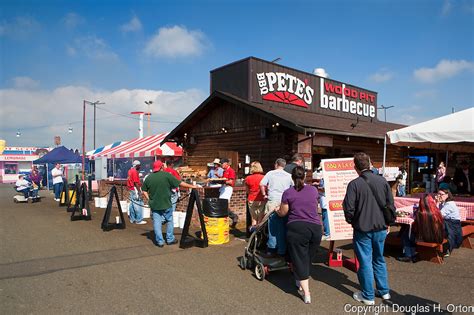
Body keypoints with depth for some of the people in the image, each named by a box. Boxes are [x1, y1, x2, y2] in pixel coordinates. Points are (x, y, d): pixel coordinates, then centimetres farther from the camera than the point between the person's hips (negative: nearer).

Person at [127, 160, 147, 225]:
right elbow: (136, 183, -20)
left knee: (132, 204, 13)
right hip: (135, 189, -10)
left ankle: (132, 219, 20)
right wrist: (139, 191, -19)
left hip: (130, 189, 10)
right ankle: (139, 220, -2)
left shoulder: (130, 171, 14)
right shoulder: (134, 171, -16)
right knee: (138, 204, -5)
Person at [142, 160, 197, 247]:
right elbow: (180, 183, -8)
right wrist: (192, 186, 0)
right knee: (169, 221, 14)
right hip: (166, 204, -3)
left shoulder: (148, 177, 1)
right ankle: (170, 239, 22)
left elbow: (144, 191, 5)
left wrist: (149, 199, 14)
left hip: (154, 204, 3)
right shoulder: (166, 175, -10)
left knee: (157, 223, 9)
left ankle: (159, 241, 12)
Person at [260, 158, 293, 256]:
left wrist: (264, 194, 11)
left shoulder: (270, 173, 5)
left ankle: (272, 247, 14)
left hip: (272, 201, 0)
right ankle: (282, 250, 11)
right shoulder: (288, 176, 6)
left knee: (272, 225, 8)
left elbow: (262, 184, -1)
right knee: (282, 226, 5)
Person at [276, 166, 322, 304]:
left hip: (297, 228, -3)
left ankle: (306, 294, 3)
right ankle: (302, 283, 36)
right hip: (315, 228, 4)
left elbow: (283, 213, 3)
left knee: (299, 259, 5)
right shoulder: (314, 190, 6)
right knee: (308, 258, 20)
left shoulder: (288, 193, -4)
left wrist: (277, 211, 25)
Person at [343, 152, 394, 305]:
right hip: (380, 228, 5)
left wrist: (351, 221, 4)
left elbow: (349, 208, -15)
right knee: (379, 260, 21)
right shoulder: (383, 181, -2)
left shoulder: (354, 184, -16)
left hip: (362, 229, -5)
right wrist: (387, 222, 16)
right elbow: (391, 205, 3)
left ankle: (368, 296, 17)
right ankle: (384, 291, 32)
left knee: (365, 262, 7)